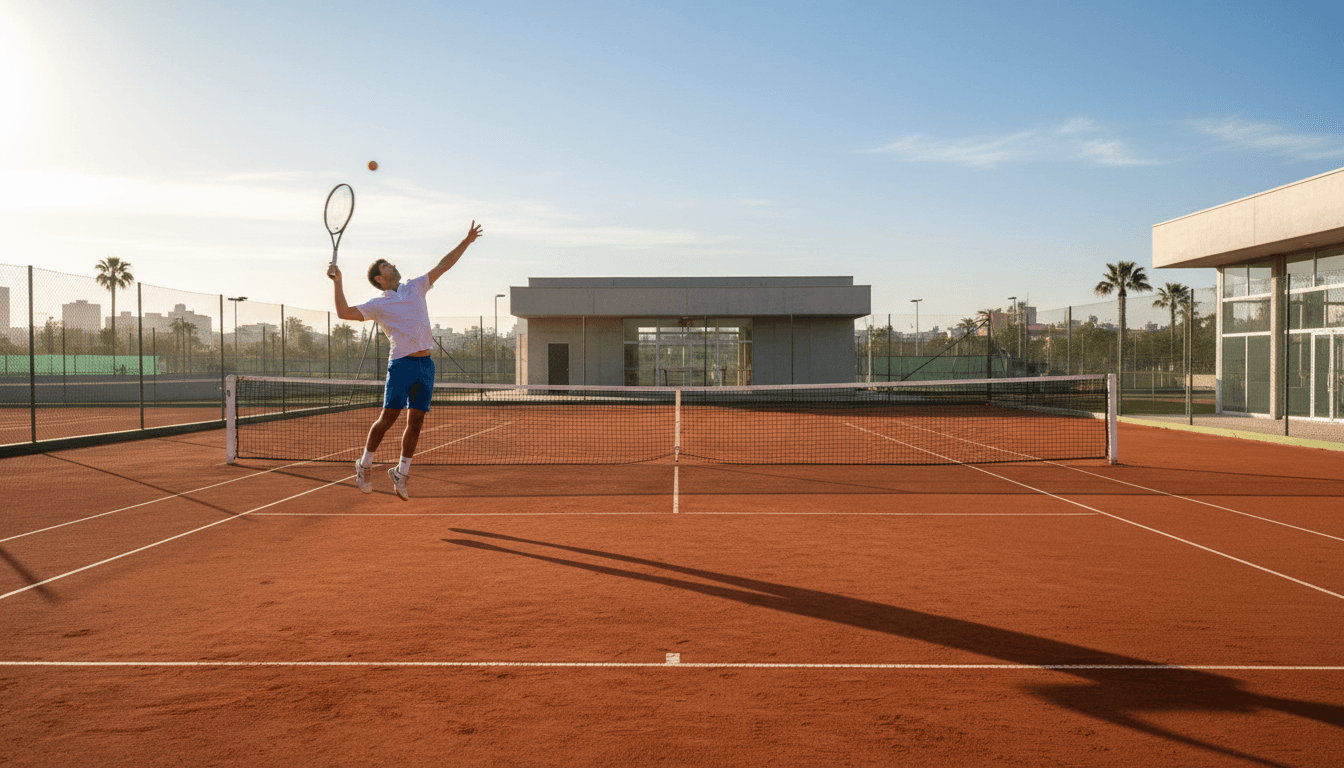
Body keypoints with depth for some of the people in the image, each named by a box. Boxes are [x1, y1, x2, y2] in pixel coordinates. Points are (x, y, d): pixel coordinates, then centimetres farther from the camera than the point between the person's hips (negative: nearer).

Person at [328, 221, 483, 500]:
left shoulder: (416, 288, 18)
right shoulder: (378, 305, 5)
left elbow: (443, 265, 18)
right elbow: (344, 312, -4)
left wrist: (467, 241, 14)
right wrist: (338, 282, -10)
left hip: (425, 364, 4)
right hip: (401, 363, -4)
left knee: (416, 422, 4)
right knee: (388, 417, -7)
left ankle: (401, 473, 16)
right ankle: (364, 465, 13)